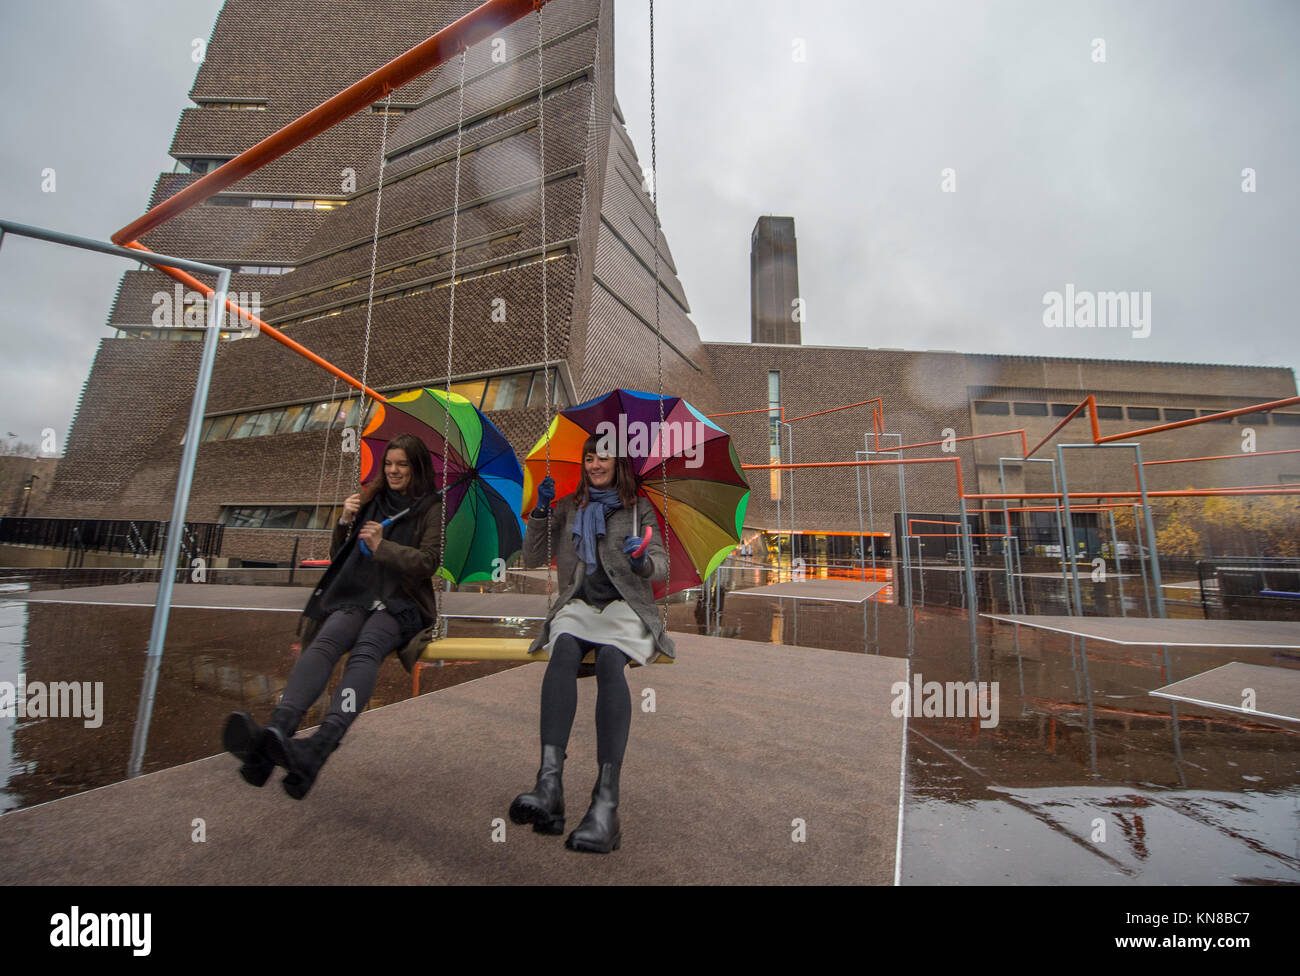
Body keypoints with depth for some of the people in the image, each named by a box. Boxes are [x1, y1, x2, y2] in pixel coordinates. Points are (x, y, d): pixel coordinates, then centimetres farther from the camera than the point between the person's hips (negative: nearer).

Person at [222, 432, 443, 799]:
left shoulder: (432, 509, 10)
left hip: (399, 604, -3)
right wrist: (345, 522, 5)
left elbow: (428, 563, -1)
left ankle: (318, 748, -55)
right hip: (354, 596, 4)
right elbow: (337, 557, 23)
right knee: (323, 644, -30)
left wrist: (382, 546, -10)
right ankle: (273, 734, -52)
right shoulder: (371, 500, 22)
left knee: (365, 651, -35)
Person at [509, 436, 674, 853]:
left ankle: (606, 801, -41)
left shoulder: (639, 509, 16)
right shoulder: (568, 507, 22)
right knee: (564, 650, -33)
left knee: (609, 660, -34)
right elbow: (532, 559, 17)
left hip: (625, 608, -1)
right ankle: (549, 783, -43)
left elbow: (662, 565, 6)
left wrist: (642, 560, -17)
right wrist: (541, 512, 4)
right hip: (578, 605, 2)